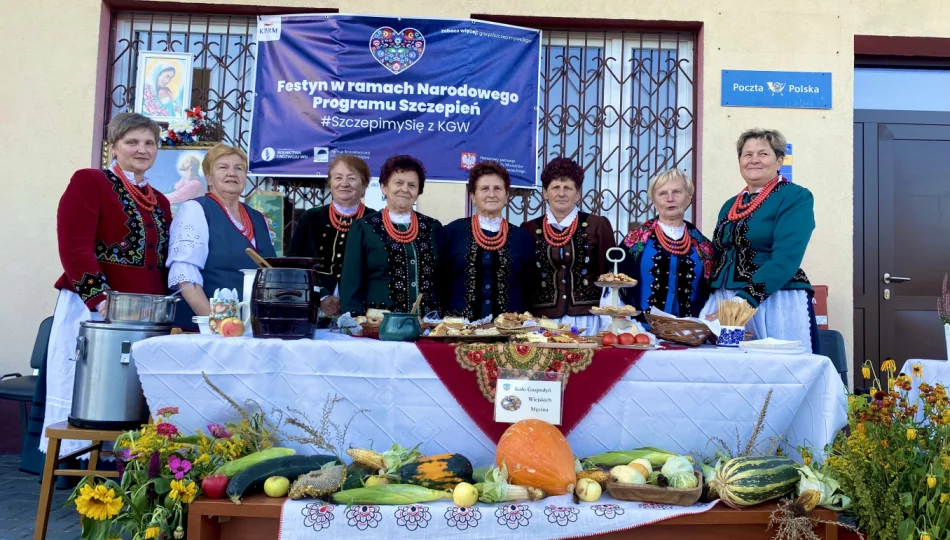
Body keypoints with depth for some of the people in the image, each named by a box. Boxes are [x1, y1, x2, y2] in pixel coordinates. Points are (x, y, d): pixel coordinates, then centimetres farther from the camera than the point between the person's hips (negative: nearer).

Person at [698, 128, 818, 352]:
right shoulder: (730, 205, 15)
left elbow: (785, 260, -17)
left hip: (775, 306, -6)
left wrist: (743, 301, -25)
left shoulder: (795, 197, -5)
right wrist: (711, 304, 3)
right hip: (722, 303, 6)